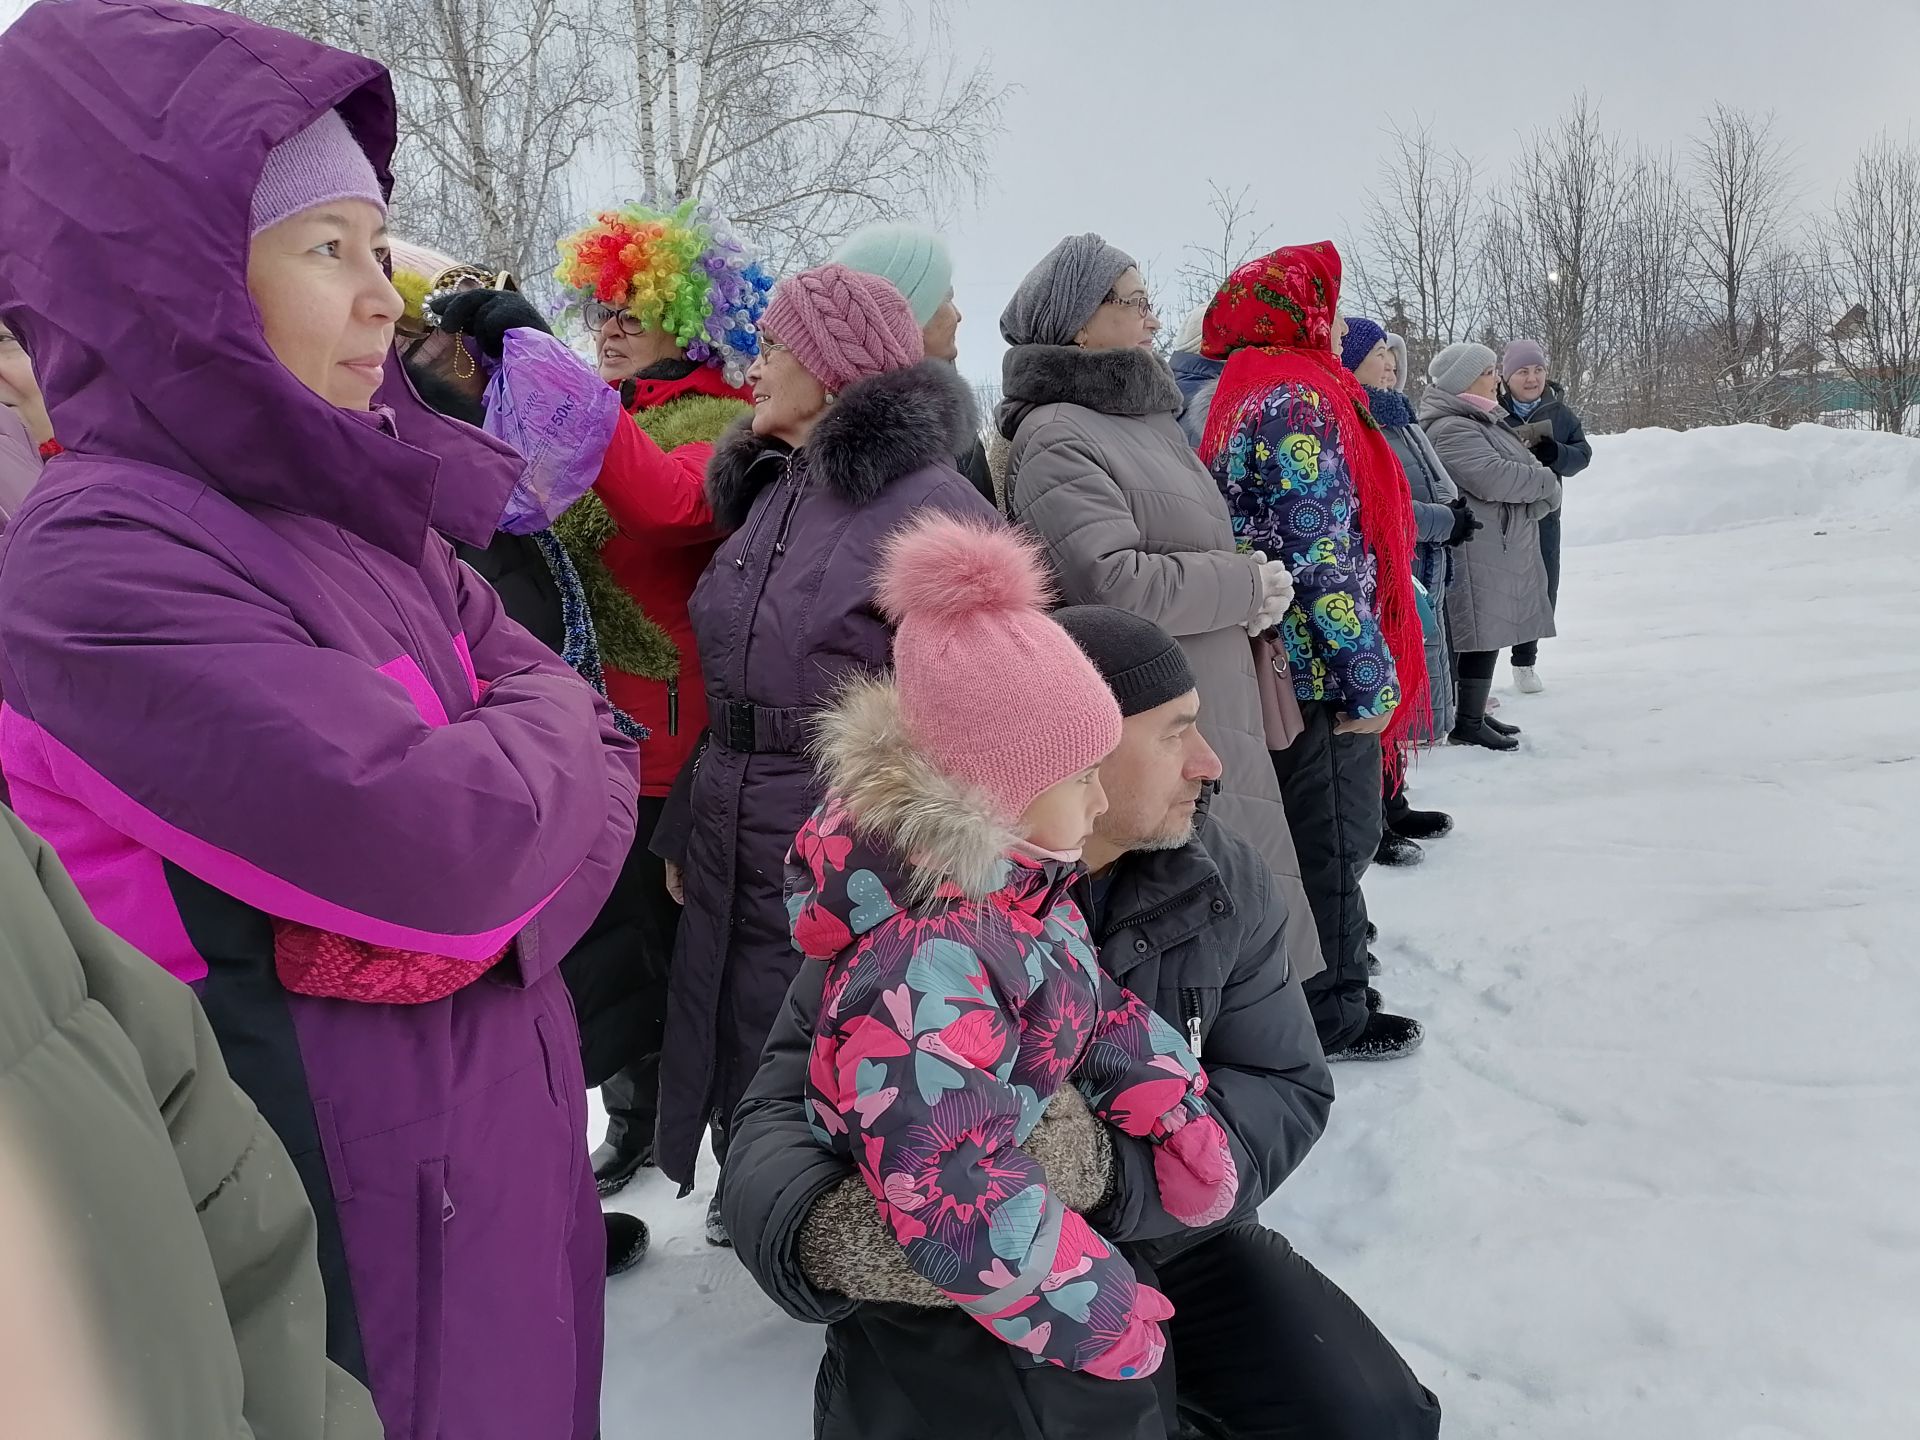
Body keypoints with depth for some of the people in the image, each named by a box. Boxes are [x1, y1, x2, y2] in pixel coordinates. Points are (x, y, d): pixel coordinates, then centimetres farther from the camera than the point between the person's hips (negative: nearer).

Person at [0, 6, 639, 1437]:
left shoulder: (359, 512, 4)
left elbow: (597, 755, 1)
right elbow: (449, 843, -28)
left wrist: (435, 889, -18)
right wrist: (548, 726, -7)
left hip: (508, 1145, 7)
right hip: (363, 1205, -7)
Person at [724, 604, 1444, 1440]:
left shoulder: (1225, 883, -9)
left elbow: (1286, 1090, -14)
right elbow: (780, 1113, -22)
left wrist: (1109, 1161, -34)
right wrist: (830, 1235, -46)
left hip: (1169, 1243, 3)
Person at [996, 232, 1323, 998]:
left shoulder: (1149, 415, 16)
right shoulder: (1056, 436, -14)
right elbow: (1115, 585, -25)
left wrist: (1249, 586, 4)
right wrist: (1249, 586, -12)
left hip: (1216, 719, 9)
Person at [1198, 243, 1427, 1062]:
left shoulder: (1241, 398, 14)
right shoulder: (1304, 401, -16)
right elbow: (1324, 555, -23)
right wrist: (1373, 677, -17)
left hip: (1278, 669, 9)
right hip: (1321, 674, -9)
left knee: (1319, 840, 19)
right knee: (1334, 845, 3)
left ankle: (1331, 987, 33)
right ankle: (1333, 1017, 17)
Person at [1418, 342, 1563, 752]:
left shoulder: (1482, 424, 19)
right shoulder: (1451, 430, -15)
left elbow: (1530, 471, 16)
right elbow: (1494, 478, -25)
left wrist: (1540, 497, -6)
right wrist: (1546, 480, -9)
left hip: (1505, 552, 10)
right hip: (1479, 555, -10)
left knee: (1491, 632, 14)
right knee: (1482, 634, -6)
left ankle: (1474, 713, 24)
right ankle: (1468, 725, 2)